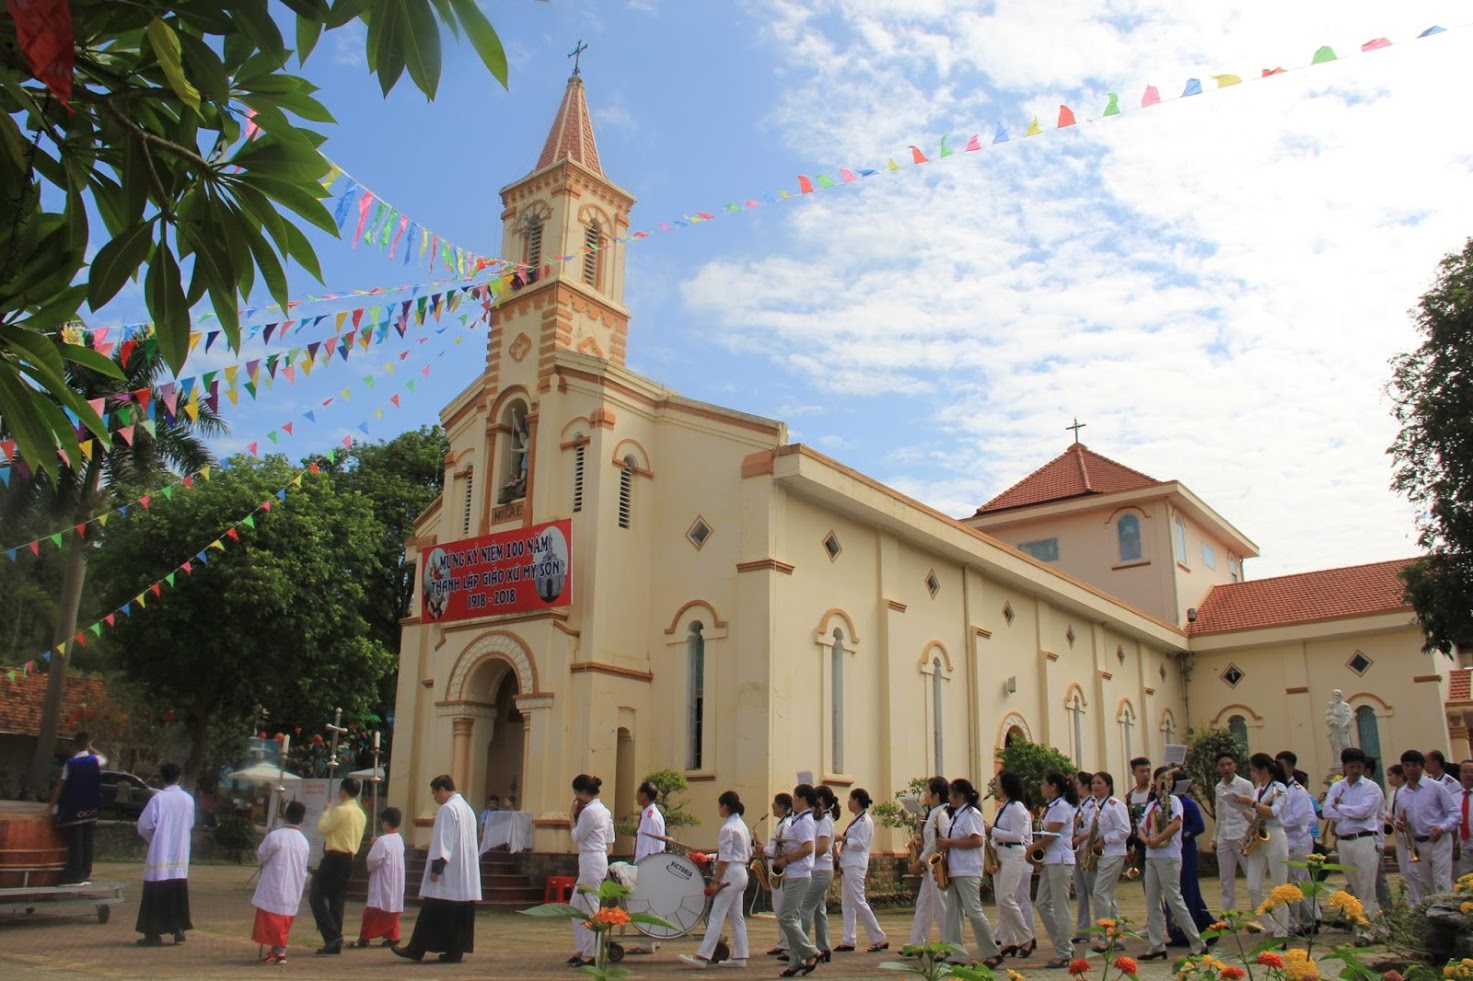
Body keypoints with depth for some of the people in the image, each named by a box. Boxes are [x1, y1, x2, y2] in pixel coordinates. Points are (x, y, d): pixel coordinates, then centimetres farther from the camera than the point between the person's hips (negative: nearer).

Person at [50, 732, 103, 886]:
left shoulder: (70, 764, -10)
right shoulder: (95, 760, 2)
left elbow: (61, 786, -9)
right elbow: (104, 759, 27)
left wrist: (52, 804, -2)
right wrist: (91, 749, 21)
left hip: (73, 809, -4)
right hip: (91, 809, 4)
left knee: (75, 843, -4)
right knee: (87, 843, 8)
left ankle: (75, 876, -5)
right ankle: (85, 875, 9)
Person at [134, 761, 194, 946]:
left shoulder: (158, 798, -11)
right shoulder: (188, 800, 1)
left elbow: (144, 825, -8)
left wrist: (151, 838, 10)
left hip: (160, 854, -4)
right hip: (181, 856, 4)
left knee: (156, 895, 3)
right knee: (178, 894, 13)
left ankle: (154, 934, 5)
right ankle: (178, 929, 14)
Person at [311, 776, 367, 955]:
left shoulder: (341, 810, -14)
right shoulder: (361, 814, 13)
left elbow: (323, 828, -10)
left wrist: (327, 811, 4)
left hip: (335, 858, -8)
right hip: (349, 859, 9)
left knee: (316, 897, -4)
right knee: (337, 901, 11)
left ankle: (332, 936, -13)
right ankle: (335, 943, 11)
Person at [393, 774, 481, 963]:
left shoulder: (447, 809, -11)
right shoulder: (467, 809, 15)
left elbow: (443, 841, -17)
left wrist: (436, 867, -18)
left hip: (448, 875, -8)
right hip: (466, 875, 8)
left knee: (432, 914, -2)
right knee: (460, 912, 6)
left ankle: (416, 950, 4)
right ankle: (456, 951, 6)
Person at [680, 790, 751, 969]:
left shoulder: (727, 828, -16)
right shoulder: (742, 825, 12)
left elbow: (724, 859, -18)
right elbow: (748, 854, 18)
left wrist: (716, 881, -15)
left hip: (731, 874, -10)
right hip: (742, 874, 10)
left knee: (716, 916, -9)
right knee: (736, 917, 12)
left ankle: (702, 956, -9)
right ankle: (739, 956, 13)